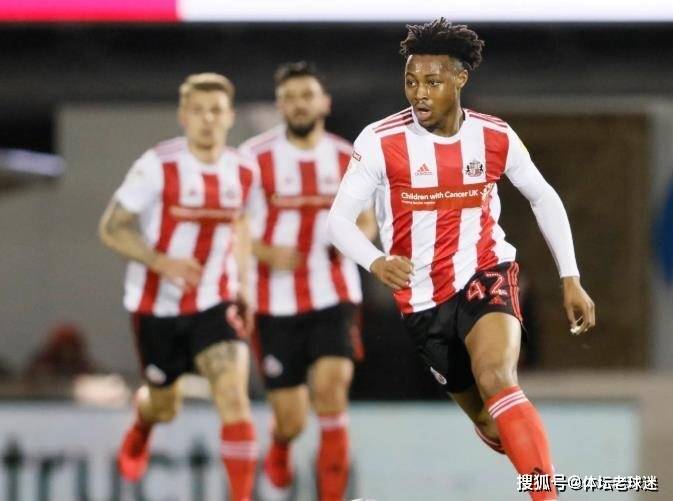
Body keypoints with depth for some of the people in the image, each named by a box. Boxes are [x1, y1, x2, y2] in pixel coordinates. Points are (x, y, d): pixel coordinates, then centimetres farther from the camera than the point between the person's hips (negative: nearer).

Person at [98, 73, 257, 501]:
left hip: (215, 304, 2)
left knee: (234, 394, -20)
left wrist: (240, 283, 14)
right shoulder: (158, 166, -16)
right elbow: (112, 228, -14)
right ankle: (142, 425, 54)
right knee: (165, 407, 15)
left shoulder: (244, 172, -3)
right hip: (157, 306, -2)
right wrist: (161, 262, -28)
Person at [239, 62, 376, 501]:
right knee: (291, 422, 2)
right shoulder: (255, 157, -6)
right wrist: (264, 252, -20)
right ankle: (278, 462, 39)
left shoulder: (348, 159, 4)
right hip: (276, 303, -1)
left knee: (331, 384, -23)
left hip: (334, 297, 1)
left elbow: (368, 222, 16)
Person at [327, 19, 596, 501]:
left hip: (486, 275, -1)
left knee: (497, 380, -30)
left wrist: (571, 278, 7)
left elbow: (544, 198, 10)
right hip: (422, 298, 1)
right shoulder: (381, 141, -12)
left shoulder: (495, 137, -6)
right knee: (490, 423, 10)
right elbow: (340, 218, -14)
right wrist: (376, 262, -35)